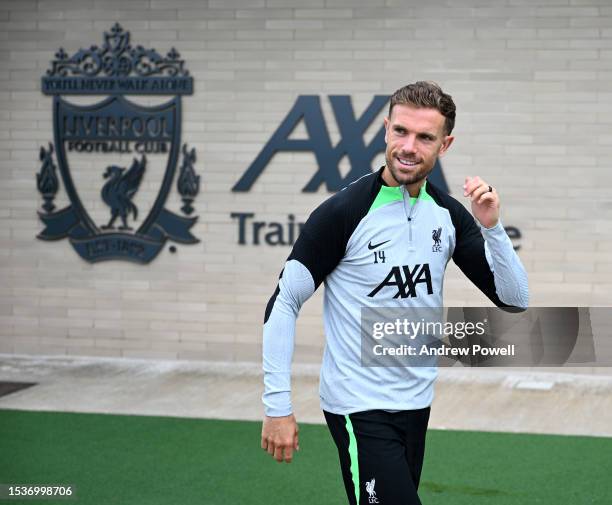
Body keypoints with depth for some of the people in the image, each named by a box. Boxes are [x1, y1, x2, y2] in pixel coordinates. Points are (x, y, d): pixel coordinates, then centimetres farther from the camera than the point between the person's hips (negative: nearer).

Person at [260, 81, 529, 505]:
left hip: (417, 404, 6)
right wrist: (278, 406, -14)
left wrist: (492, 227, -14)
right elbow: (284, 303, -11)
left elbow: (515, 299, 2)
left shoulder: (448, 214, 3)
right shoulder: (343, 212, -14)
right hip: (360, 407, -6)